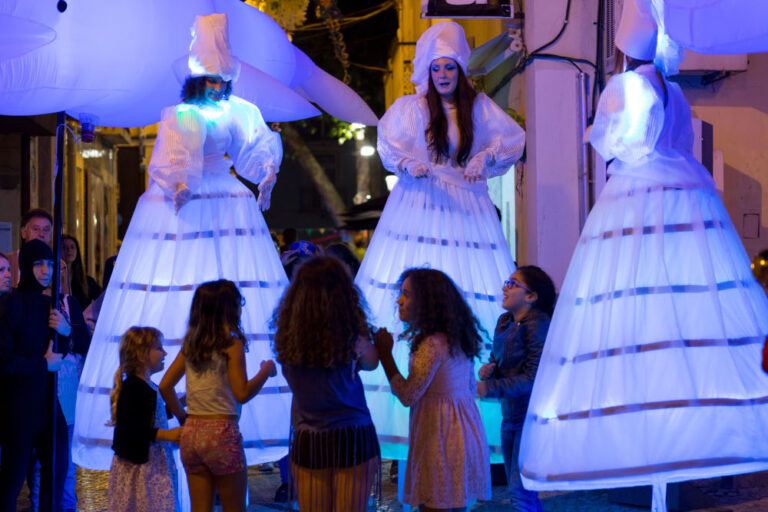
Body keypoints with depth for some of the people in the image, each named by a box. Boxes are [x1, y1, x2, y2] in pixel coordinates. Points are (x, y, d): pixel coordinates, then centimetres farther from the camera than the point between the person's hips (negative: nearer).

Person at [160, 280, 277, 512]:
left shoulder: (190, 344, 9)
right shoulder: (232, 344, -9)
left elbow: (165, 386, 11)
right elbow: (242, 393, -14)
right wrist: (266, 371, 0)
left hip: (191, 432, 6)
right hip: (221, 432, -6)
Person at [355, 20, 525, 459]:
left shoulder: (480, 107, 9)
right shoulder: (410, 107, 5)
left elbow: (514, 137, 6)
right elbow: (389, 143, -8)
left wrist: (487, 157, -12)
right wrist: (412, 164, -26)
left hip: (467, 206, 2)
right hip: (420, 205, -1)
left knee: (476, 285, -6)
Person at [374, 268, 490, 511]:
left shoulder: (432, 345, -19)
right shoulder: (458, 339, 10)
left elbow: (407, 396, -17)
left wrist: (385, 354, -10)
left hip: (440, 436, -9)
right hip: (465, 433, 9)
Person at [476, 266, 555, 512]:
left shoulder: (537, 325, -16)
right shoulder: (504, 322, 9)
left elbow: (534, 377, -19)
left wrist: (489, 388, -22)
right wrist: (487, 370, -5)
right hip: (510, 415, 9)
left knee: (520, 492, -12)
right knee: (516, 490, 15)